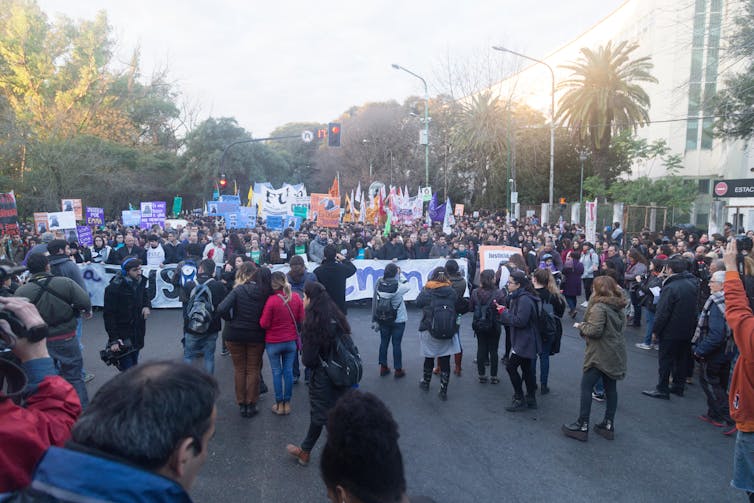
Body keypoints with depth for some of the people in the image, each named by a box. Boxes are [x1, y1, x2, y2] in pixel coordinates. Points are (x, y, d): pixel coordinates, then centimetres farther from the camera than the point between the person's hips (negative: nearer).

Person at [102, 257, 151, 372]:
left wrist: (147, 306, -3)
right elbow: (108, 315, -15)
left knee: (134, 367, 16)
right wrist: (113, 339, -19)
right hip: (122, 337, -6)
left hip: (138, 335, 6)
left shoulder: (140, 282, 3)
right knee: (127, 370, -6)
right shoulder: (114, 288, -17)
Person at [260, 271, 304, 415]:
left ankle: (279, 405, 17)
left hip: (273, 342, -3)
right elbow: (301, 319, 3)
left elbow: (264, 324, -13)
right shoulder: (296, 298, -7)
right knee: (288, 371, 12)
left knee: (277, 372, 9)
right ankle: (287, 403, 21)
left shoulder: (271, 300, -19)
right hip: (291, 341, 3)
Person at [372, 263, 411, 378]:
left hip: (382, 320, 3)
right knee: (396, 344, 7)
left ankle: (383, 367, 28)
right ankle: (398, 370, 18)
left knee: (384, 342, 16)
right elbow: (408, 287, 1)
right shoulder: (398, 286, -20)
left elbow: (374, 300, -6)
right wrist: (399, 275, 6)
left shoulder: (379, 283, -11)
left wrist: (375, 319, 4)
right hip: (398, 320, -3)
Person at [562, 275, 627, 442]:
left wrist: (580, 326, -6)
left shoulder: (599, 307, -19)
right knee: (610, 387, 14)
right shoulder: (619, 307, 9)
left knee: (586, 387, 0)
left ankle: (583, 426, 3)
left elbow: (594, 330, -25)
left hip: (600, 355, -9)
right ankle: (609, 425, 23)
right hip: (615, 353, 9)